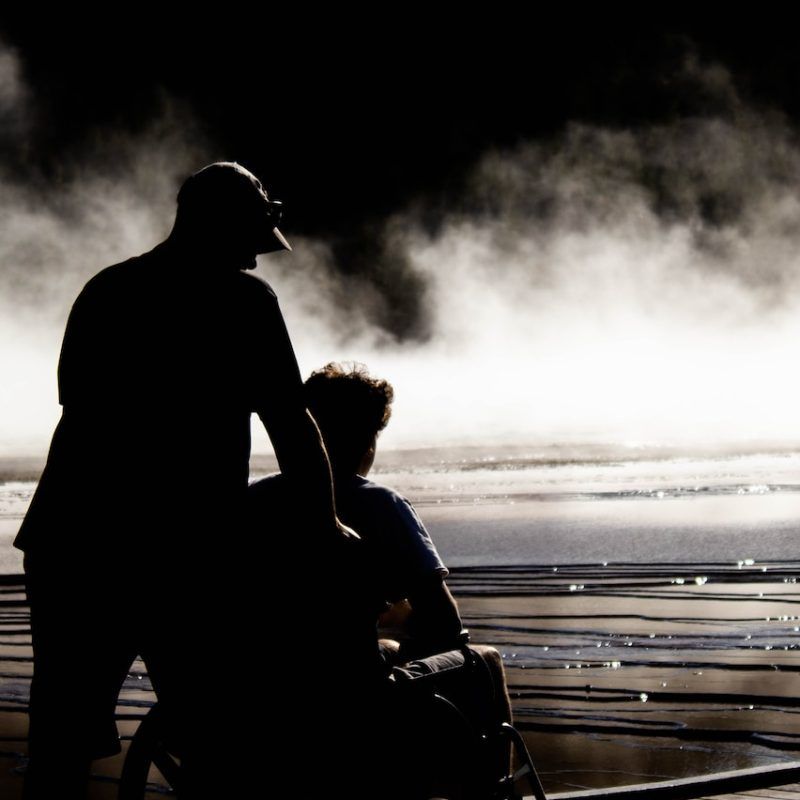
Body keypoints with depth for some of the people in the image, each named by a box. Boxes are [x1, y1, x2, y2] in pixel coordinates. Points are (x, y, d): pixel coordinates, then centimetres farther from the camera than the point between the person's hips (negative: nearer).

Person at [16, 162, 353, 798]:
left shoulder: (102, 289, 16)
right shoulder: (242, 298, -2)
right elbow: (292, 426, -3)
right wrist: (325, 523, 9)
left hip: (65, 538, 6)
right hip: (177, 554, -6)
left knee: (60, 746, 10)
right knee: (217, 746, 4)